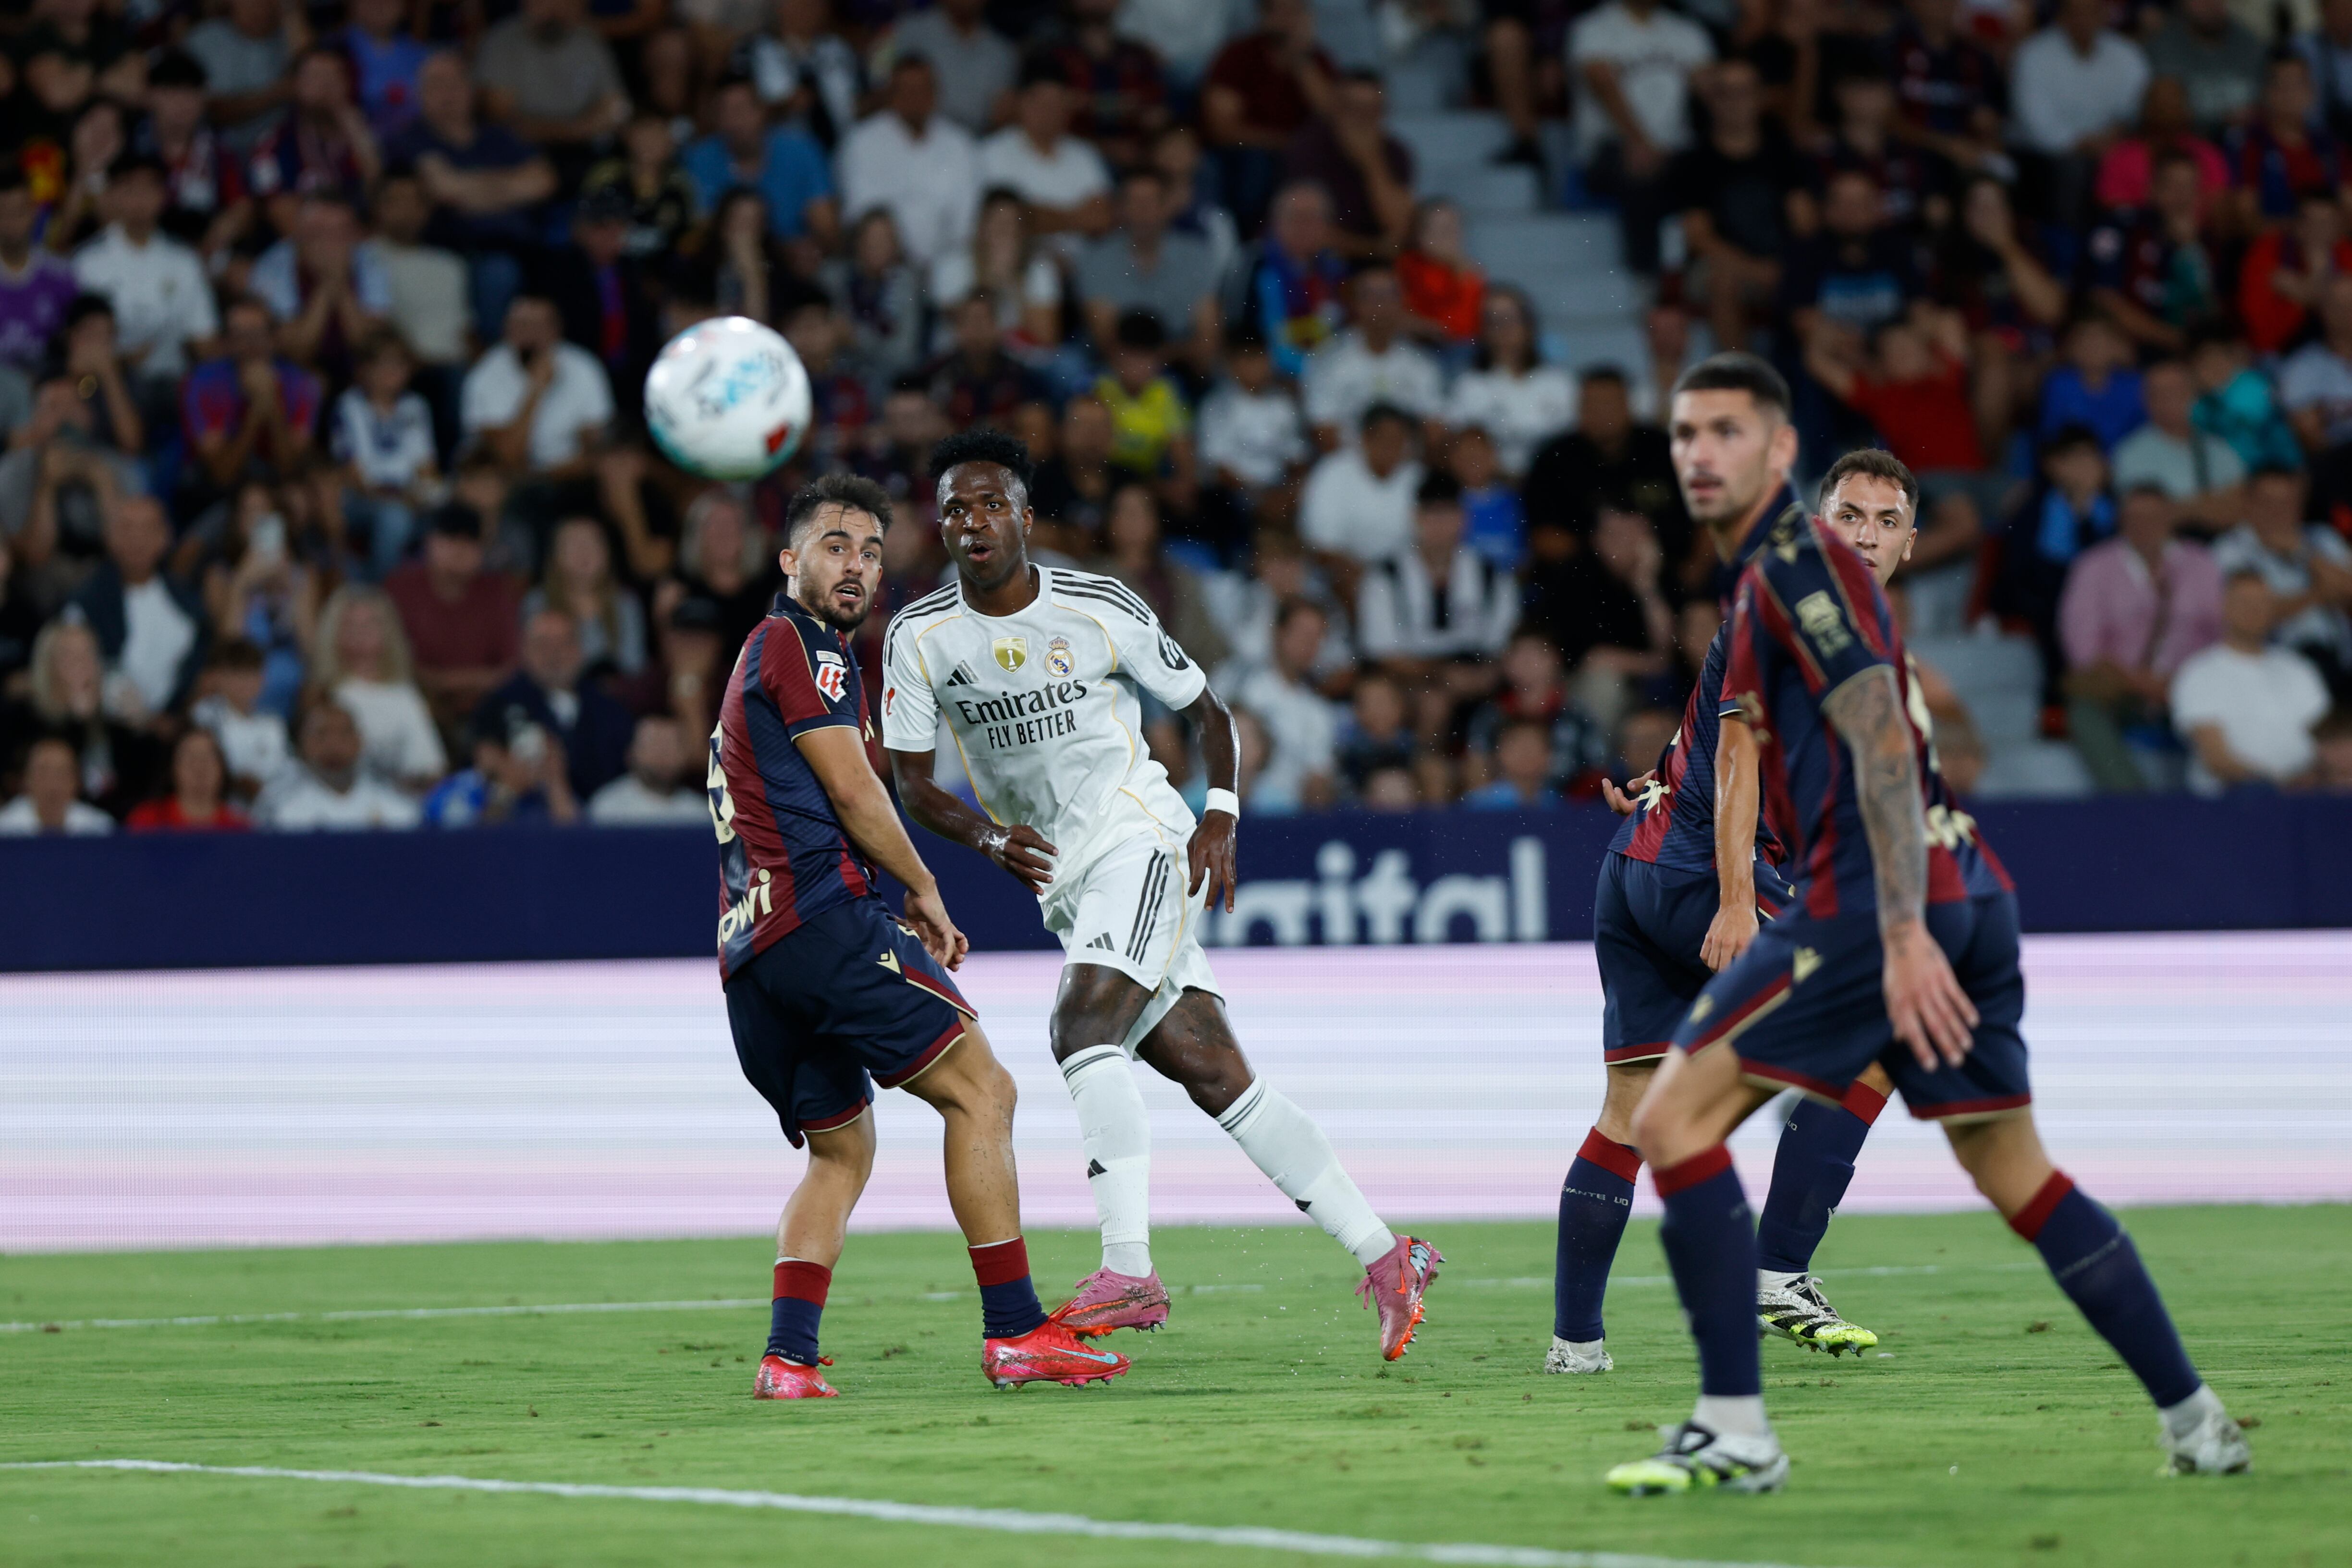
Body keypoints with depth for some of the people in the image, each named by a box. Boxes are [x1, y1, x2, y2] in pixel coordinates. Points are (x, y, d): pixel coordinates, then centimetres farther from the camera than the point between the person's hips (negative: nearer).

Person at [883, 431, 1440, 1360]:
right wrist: (990, 839, -13)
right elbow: (912, 781, 4)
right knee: (1211, 1075, 0)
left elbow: (1205, 709, 6)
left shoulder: (1099, 610, -5)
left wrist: (1221, 817, -8)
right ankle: (1382, 1257, 5)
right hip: (1058, 877, 4)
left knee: (1085, 1026, -25)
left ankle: (1128, 1270, -27)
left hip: (1138, 836, -4)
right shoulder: (920, 639, 1)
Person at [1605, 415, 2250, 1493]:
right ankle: (2196, 1423, 14)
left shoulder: (1798, 560, -8)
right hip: (1969, 895, 10)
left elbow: (1882, 741, -18)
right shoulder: (1766, 578, 22)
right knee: (2017, 1176, 14)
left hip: (1875, 903, -10)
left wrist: (1904, 934, -25)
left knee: (1673, 1119, -7)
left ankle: (1733, 1431, -9)